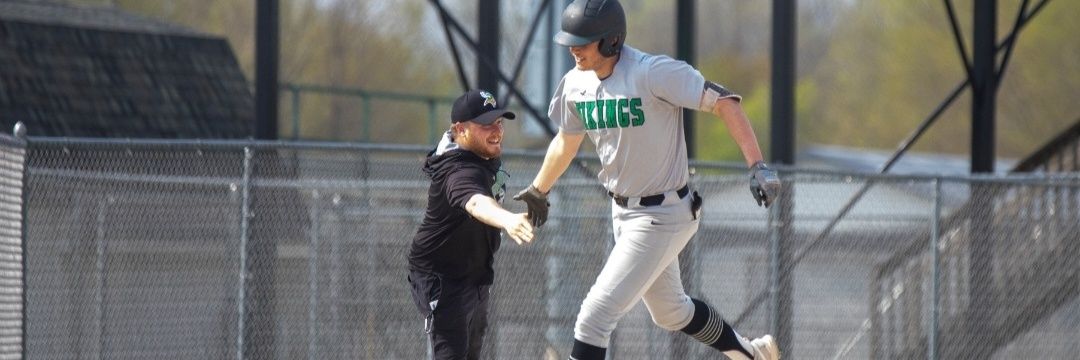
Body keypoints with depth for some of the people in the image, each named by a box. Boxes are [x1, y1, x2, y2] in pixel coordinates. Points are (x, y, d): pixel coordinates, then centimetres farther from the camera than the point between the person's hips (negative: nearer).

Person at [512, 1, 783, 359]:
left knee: (596, 314, -11)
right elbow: (566, 141, 18)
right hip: (623, 211, 8)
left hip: (663, 216, -8)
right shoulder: (576, 84, -1)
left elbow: (723, 102, -26)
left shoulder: (652, 72, -24)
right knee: (670, 311, 23)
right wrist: (538, 191, 30)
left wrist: (758, 166, -35)